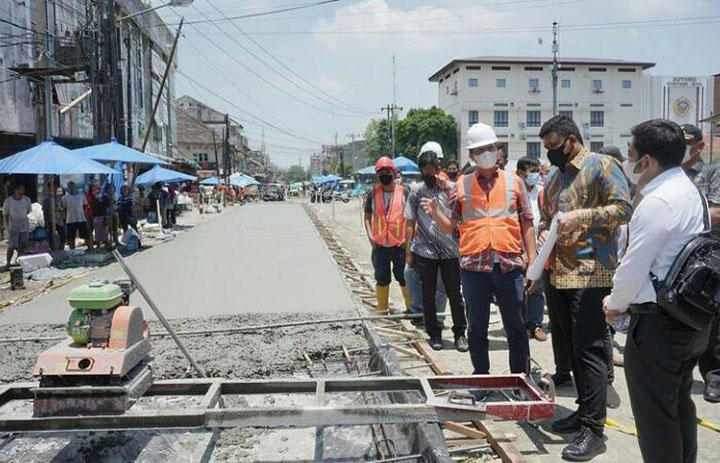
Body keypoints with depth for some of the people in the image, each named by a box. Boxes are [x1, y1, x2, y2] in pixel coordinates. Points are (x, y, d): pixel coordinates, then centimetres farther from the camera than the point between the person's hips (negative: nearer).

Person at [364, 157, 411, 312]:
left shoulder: (404, 192, -1)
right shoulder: (373, 193, 6)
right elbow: (367, 217, 10)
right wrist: (371, 237, -2)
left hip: (400, 244, -2)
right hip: (380, 245, 2)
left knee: (404, 278, 3)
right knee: (381, 279, 10)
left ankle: (411, 308, 16)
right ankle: (382, 310, 20)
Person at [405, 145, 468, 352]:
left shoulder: (451, 188, 3)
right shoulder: (416, 193, 7)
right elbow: (410, 223, 7)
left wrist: (446, 190, -15)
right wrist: (408, 251, 3)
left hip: (450, 250, -1)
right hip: (424, 251, 1)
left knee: (454, 294, 2)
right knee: (428, 295, 8)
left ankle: (460, 333, 16)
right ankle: (434, 333, 21)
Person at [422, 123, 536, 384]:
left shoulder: (514, 182, 7)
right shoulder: (461, 185, 8)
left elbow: (527, 225, 7)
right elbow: (449, 227, 9)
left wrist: (532, 261, 1)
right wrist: (435, 213, -10)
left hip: (509, 265, 0)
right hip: (473, 266, 1)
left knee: (516, 328, 9)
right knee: (476, 330, 11)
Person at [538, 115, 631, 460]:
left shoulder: (602, 166, -5)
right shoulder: (554, 176, 18)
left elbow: (624, 209, -14)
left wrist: (580, 217, -21)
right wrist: (544, 231, 4)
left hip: (590, 274, -8)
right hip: (558, 274, 8)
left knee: (589, 350, -6)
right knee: (570, 347, 14)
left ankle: (593, 429, 1)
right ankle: (584, 412, 28)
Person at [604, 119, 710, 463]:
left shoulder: (657, 203, -21)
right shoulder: (690, 192, 9)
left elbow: (634, 267, -19)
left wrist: (615, 304, -1)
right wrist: (626, 300, 14)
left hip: (658, 323, -10)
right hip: (692, 317, 10)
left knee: (654, 413, 2)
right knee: (680, 404, 22)